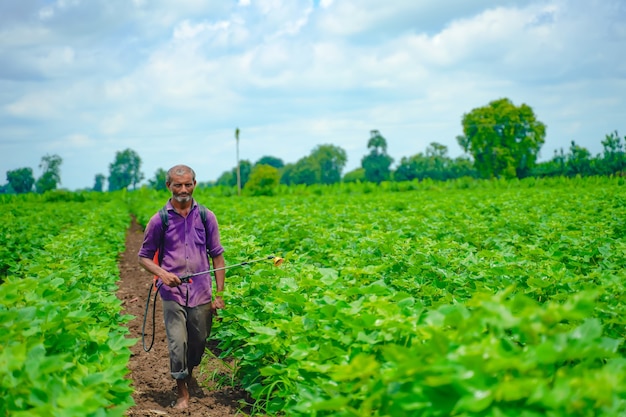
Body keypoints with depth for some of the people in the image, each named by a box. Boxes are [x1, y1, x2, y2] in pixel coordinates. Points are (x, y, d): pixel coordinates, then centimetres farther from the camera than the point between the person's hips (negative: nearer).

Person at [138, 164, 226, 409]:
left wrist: (220, 294, 2)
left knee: (198, 344, 13)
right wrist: (161, 273, -14)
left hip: (201, 293, 2)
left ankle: (189, 376, 43)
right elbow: (144, 257, 7)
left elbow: (217, 256, 7)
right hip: (173, 293, -2)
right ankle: (182, 393, 10)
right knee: (177, 344, -9)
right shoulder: (159, 220, -2)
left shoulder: (206, 217, 2)